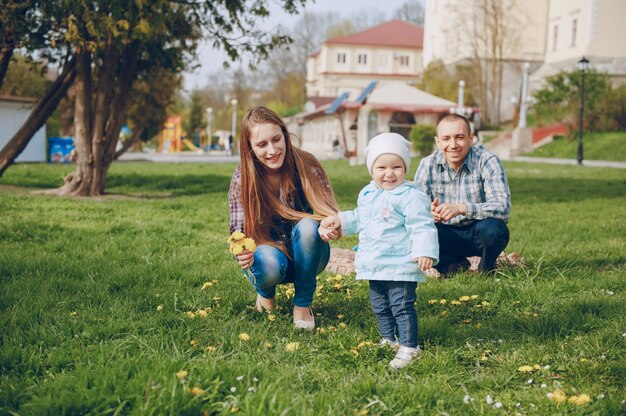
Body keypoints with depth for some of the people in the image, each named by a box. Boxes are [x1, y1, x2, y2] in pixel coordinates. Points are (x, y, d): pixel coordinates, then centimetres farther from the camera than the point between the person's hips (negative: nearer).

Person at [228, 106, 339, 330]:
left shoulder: (307, 166, -18)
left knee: (308, 226, -33)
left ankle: (303, 304, -13)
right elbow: (239, 229, -14)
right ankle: (266, 292, 4)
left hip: (305, 254, 0)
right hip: (268, 250, 0)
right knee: (268, 264, -36)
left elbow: (328, 212, -22)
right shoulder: (242, 179, -15)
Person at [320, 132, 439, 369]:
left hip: (401, 266, -8)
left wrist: (425, 252, -28)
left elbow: (422, 227, -18)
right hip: (375, 266, 8)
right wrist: (339, 220, 18)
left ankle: (409, 347, 3)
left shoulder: (411, 196, -14)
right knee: (379, 306, 19)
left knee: (402, 306, -7)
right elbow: (359, 219, 27)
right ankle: (389, 340, 34)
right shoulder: (367, 194, 11)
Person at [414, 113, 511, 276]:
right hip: (447, 235, 2)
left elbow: (503, 207, -29)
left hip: (478, 234, -2)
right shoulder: (428, 164, -7)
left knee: (491, 229, -35)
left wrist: (461, 208, -43)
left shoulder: (487, 162, -17)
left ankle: (486, 269, -1)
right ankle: (454, 265, 2)